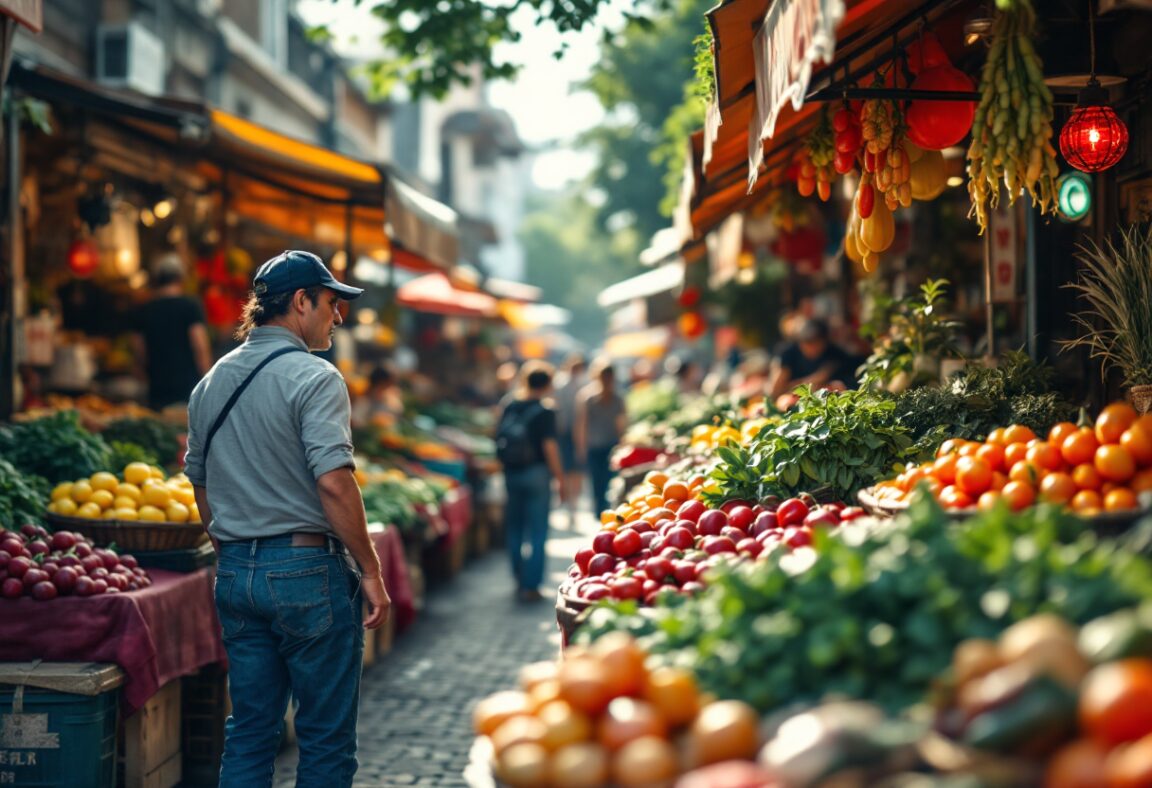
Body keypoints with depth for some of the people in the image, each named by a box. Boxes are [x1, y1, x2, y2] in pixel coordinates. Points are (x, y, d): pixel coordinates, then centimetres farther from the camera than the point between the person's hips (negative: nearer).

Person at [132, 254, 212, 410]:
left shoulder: (144, 311, 9)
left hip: (157, 389, 4)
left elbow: (140, 351, 12)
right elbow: (200, 348, -11)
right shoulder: (190, 306, -5)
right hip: (188, 385, -4)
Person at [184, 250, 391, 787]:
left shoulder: (211, 382, 12)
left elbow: (200, 483, 17)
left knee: (248, 734, 13)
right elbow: (333, 482, -19)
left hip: (235, 574, 7)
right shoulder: (314, 378, -11)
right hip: (306, 568, -7)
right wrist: (370, 571, -13)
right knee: (326, 740, 3)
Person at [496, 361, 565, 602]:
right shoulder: (545, 411, -13)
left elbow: (499, 439, 7)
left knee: (514, 528, 18)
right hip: (536, 474, -5)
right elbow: (550, 447, -15)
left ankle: (519, 578, 28)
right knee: (537, 531, 1)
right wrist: (560, 478, -7)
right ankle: (531, 586, -1)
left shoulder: (509, 407, 3)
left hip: (511, 474, 5)